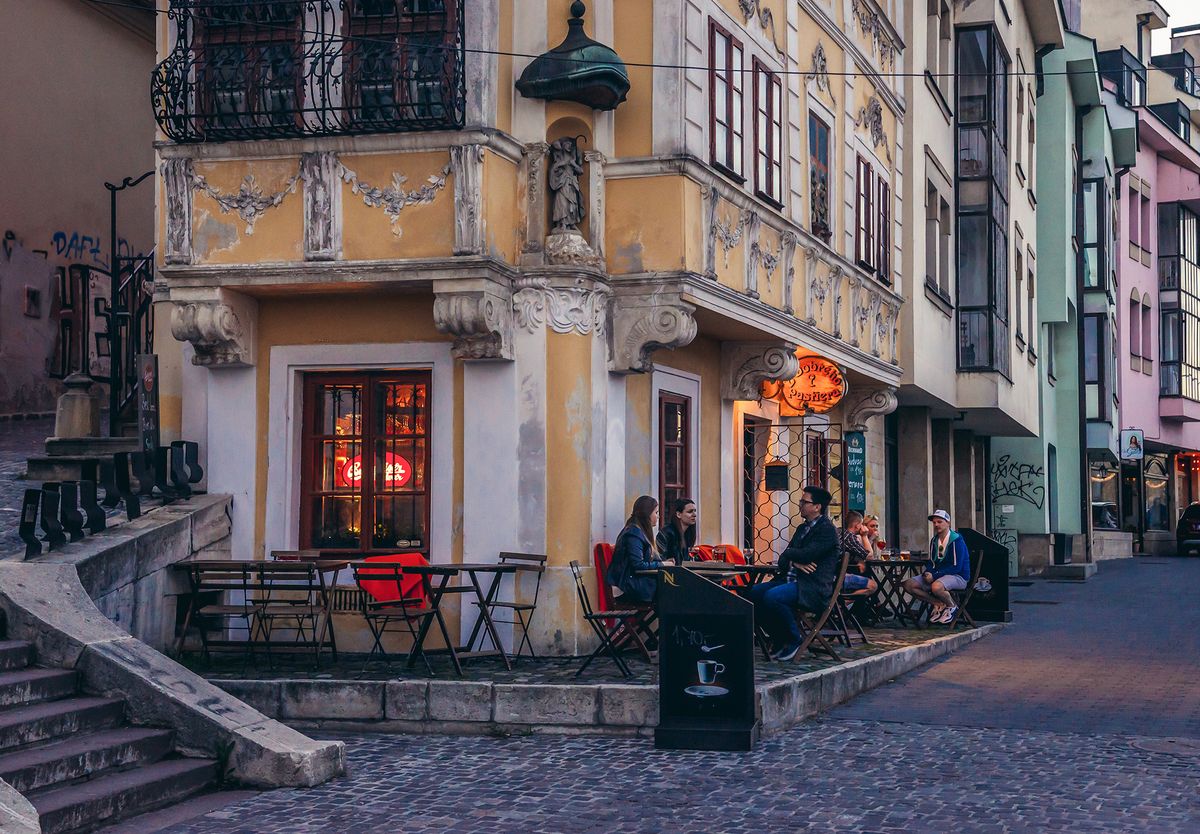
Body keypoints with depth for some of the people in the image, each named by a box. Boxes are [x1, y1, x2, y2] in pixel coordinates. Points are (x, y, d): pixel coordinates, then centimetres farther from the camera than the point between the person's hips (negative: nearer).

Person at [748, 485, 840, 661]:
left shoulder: (827, 530, -6)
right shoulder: (802, 528, 22)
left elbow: (805, 555, -19)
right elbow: (783, 559, 16)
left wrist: (789, 554, 1)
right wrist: (794, 562, -8)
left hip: (814, 587, -9)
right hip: (792, 579, 9)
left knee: (772, 596, -31)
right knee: (755, 593, -9)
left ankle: (795, 640, -10)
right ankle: (780, 641, 0)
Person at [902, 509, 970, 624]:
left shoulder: (956, 540, -12)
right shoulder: (934, 540, 11)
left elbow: (956, 567, -18)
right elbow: (931, 562, 16)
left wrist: (934, 576, -22)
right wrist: (927, 573, -9)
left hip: (958, 576, -8)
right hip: (936, 575, 8)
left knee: (936, 586, -40)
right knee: (908, 584, -9)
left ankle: (952, 607, -9)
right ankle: (938, 604, -6)